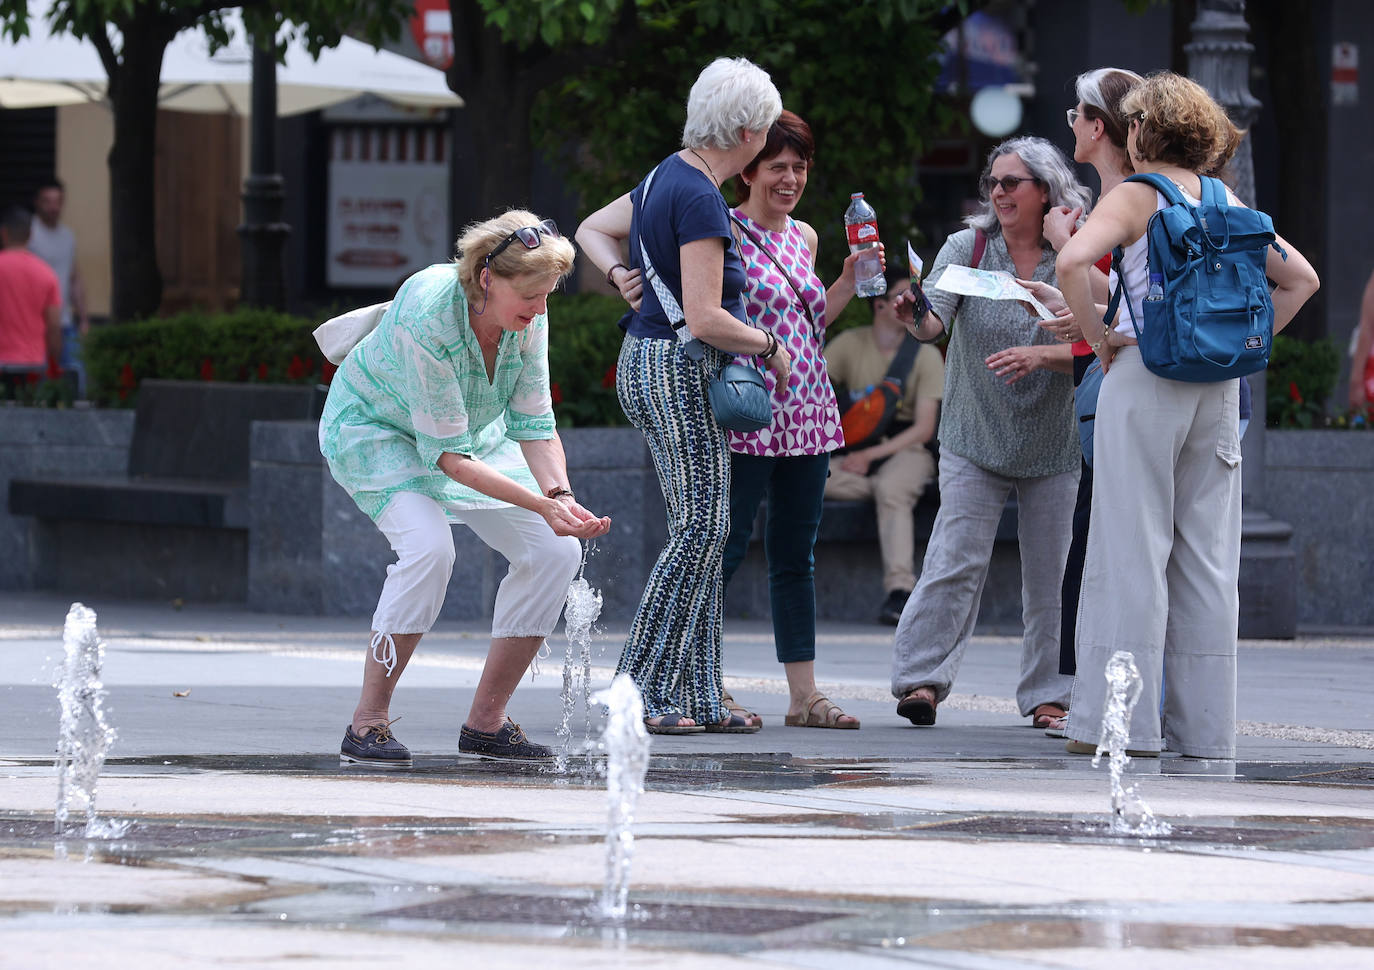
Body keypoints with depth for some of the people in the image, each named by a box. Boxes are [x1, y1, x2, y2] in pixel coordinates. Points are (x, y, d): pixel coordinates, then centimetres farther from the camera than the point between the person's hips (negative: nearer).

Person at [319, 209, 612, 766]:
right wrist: (540, 505, -42)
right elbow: (446, 454, -35)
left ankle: (486, 722, 3)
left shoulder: (528, 315, -20)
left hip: (474, 430, 7)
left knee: (555, 552, -8)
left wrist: (560, 493, -35)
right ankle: (368, 723, -21)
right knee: (429, 546, -32)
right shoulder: (425, 319, -38)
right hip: (374, 429, -7)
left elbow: (532, 423, -15)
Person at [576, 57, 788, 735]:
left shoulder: (668, 176, 13)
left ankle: (698, 697, 10)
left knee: (703, 529, 10)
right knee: (700, 529, -7)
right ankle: (640, 692, -7)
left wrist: (618, 273, 9)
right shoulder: (700, 198, -18)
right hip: (678, 369, -10)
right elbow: (705, 318, -22)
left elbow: (591, 229, 27)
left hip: (649, 364, 10)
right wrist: (769, 346, -6)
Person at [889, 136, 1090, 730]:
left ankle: (1048, 694, 12)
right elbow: (936, 319, -11)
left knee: (1050, 571, 3)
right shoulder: (967, 247, 1)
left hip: (1053, 446, 0)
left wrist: (1041, 355, -23)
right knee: (956, 560, -11)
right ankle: (920, 680, -8)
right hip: (975, 439, 0)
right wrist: (915, 315, -33)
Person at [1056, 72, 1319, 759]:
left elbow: (1072, 261, -21)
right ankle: (1203, 724, 8)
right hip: (1218, 388, 5)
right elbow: (1300, 278, 18)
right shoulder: (1227, 205, 12)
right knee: (1207, 554, 7)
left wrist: (1095, 335, -9)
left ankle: (1123, 720, -5)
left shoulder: (1136, 197, -4)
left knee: (1132, 547, -3)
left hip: (1145, 373, -5)